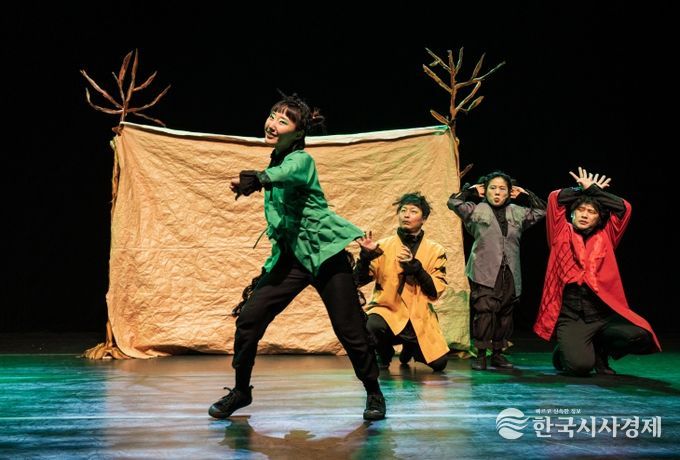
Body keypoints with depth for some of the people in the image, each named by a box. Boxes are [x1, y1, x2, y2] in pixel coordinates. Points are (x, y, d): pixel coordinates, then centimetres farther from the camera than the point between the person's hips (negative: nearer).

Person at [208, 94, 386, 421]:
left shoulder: (300, 159, -11)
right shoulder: (276, 161, 13)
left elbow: (285, 174, -34)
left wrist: (256, 179, -44)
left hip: (325, 254, -7)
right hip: (289, 256, 7)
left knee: (349, 329, -5)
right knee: (249, 318, -4)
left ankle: (374, 393, 17)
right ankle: (240, 391, 14)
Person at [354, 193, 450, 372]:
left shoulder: (435, 251, 1)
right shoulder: (383, 246, -1)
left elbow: (435, 291, -7)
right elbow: (360, 280, -7)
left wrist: (415, 266, -20)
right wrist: (366, 255, -25)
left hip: (419, 317, 2)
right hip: (387, 310, -2)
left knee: (438, 364, -7)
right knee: (373, 326, -34)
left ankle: (410, 347, 28)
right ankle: (385, 356, 3)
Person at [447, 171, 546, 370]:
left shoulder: (518, 212, 14)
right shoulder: (476, 210, 5)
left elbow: (541, 210, 22)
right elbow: (453, 202, -1)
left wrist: (524, 195, 15)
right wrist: (471, 190, 6)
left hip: (509, 272, 4)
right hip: (484, 271, -4)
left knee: (505, 313, 7)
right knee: (485, 310, -13)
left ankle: (498, 353, 19)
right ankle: (480, 354, -4)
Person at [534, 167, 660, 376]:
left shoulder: (605, 237, 15)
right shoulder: (562, 235, 10)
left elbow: (624, 208, 7)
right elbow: (555, 198, 2)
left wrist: (594, 190, 12)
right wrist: (583, 189, 15)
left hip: (604, 314, 3)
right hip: (571, 316, -3)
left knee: (640, 335, -25)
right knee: (579, 365, -25)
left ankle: (600, 350, 8)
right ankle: (565, 352, 15)